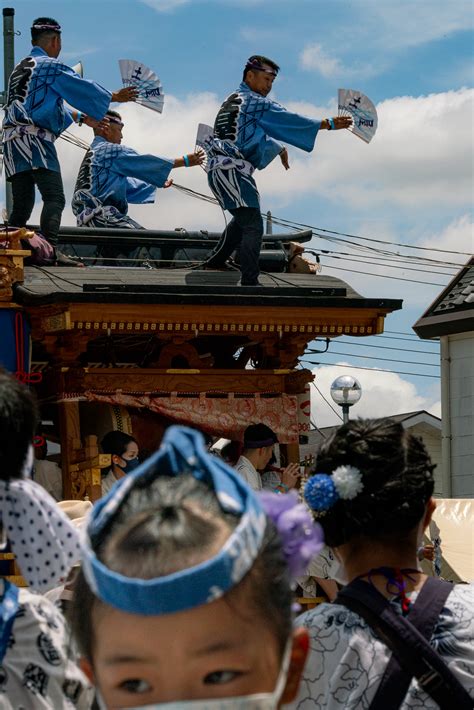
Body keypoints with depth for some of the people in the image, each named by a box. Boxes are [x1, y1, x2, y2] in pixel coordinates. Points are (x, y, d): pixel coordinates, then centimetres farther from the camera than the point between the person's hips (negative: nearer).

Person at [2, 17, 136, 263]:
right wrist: (114, 96, 21)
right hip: (34, 139, -8)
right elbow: (84, 88, 5)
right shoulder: (50, 66, -1)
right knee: (54, 198, -15)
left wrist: (81, 118, 44)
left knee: (22, 204, 10)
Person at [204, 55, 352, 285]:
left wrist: (278, 148, 40)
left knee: (242, 219, 29)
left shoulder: (233, 100, 21)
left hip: (219, 169, 10)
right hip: (231, 170, -10)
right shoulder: (254, 102, -9)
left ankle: (214, 264, 37)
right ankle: (249, 282, -20)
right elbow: (290, 120, -13)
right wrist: (329, 124, -12)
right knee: (253, 225, -14)